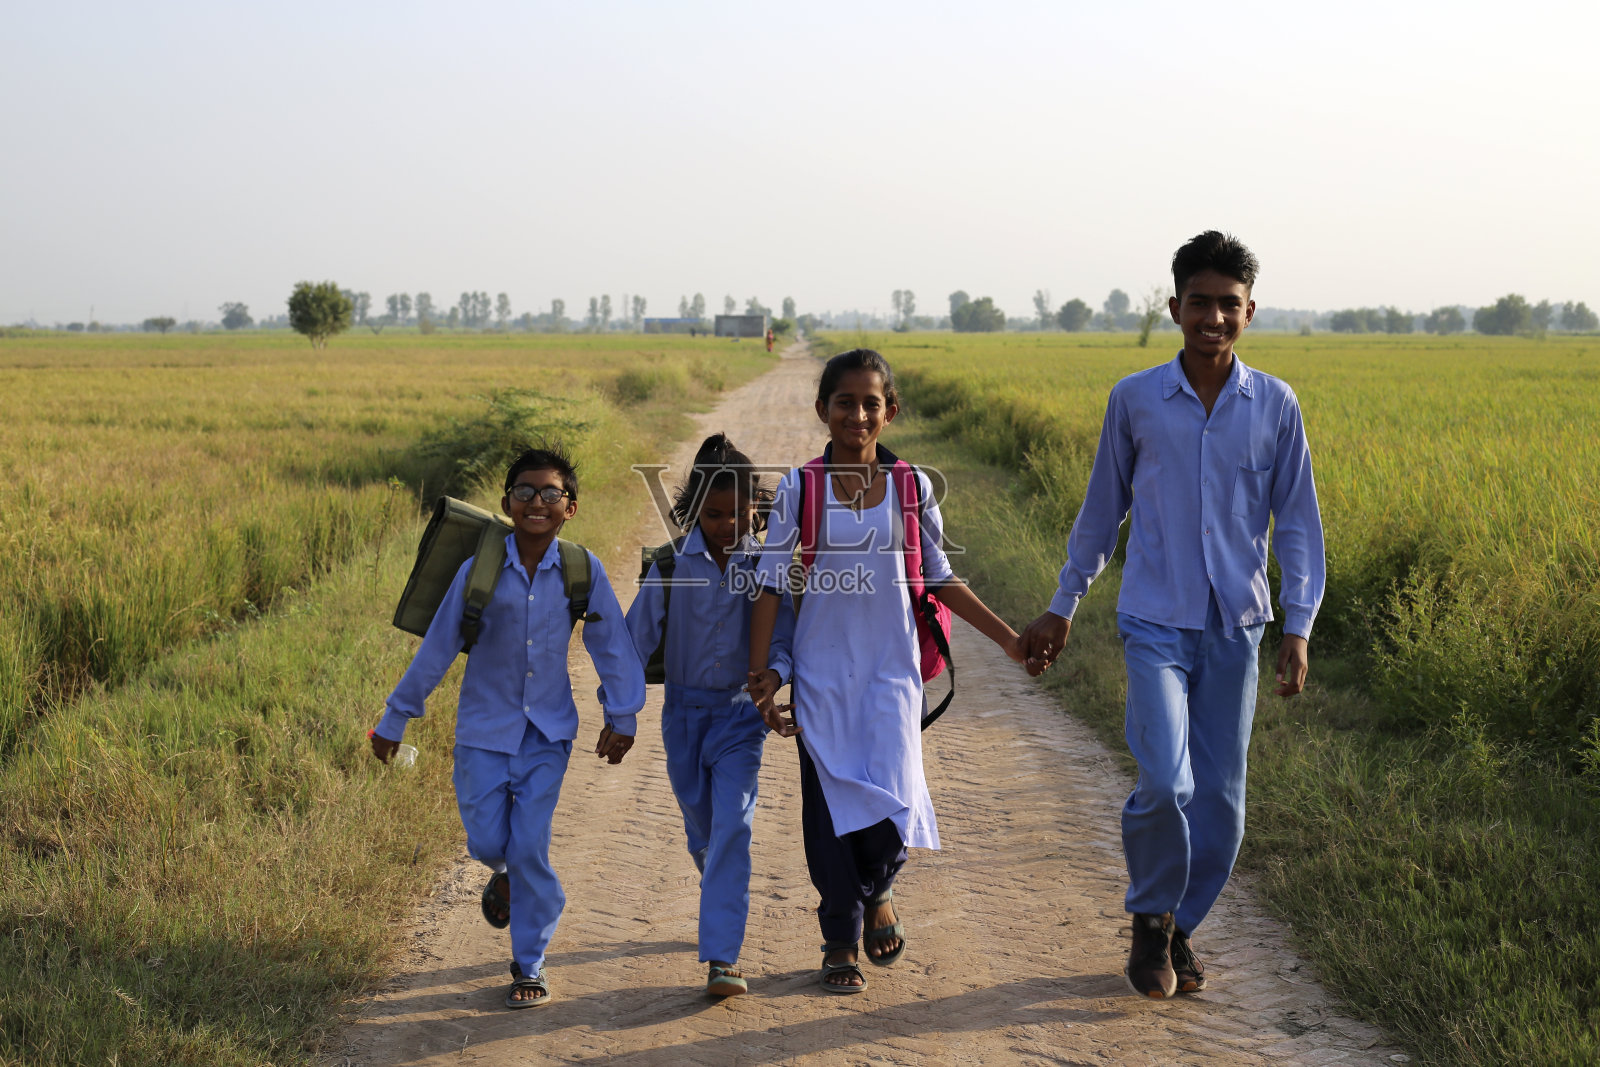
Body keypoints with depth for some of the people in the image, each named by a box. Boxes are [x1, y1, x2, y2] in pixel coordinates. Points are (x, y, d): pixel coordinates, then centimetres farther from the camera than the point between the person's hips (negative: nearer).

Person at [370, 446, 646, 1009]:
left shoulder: (583, 571, -9)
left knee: (529, 846, -4)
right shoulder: (479, 572, -10)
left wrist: (621, 717, 1)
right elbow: (436, 649, -3)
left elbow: (611, 644, 2)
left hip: (548, 731, 0)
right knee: (487, 841, -1)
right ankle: (503, 874, 39)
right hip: (484, 729, 0)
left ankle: (530, 965, 12)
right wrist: (394, 720, 4)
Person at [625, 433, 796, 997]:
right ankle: (722, 900, 46)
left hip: (740, 715, -1)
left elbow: (783, 638, -8)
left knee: (732, 827, -15)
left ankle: (722, 956, -17)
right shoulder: (670, 567, -6)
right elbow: (636, 639, -2)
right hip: (683, 711, 2)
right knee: (701, 827, 13)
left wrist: (774, 673, -30)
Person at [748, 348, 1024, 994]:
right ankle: (841, 945, 17)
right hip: (823, 669, 0)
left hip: (891, 668, 0)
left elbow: (940, 579, 10)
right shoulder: (799, 489, -2)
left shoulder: (912, 488, 2)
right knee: (829, 802, 2)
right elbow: (771, 584, 0)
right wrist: (759, 676, -4)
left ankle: (878, 889, 23)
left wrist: (1008, 638, 7)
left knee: (892, 799, -11)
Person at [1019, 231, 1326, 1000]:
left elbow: (1297, 522, 5)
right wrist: (1061, 608, 14)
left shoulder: (1275, 406, 1)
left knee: (1220, 799, 4)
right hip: (1156, 623, -2)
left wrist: (1298, 627, -3)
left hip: (1235, 627, 2)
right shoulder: (1134, 400, 0)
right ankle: (1151, 917, 10)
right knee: (1165, 785, -15)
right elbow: (1103, 508, 10)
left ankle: (1179, 927, 26)